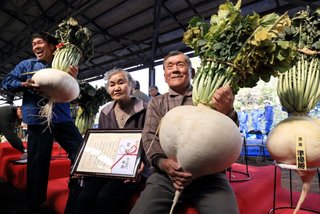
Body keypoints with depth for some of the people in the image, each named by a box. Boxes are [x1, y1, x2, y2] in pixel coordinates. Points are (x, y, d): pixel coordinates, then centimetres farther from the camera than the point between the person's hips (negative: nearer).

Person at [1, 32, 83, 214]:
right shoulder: (27, 65, 11)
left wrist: (73, 79, -11)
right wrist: (25, 84, -10)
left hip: (63, 119, 2)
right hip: (38, 120, -1)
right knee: (38, 163, 4)